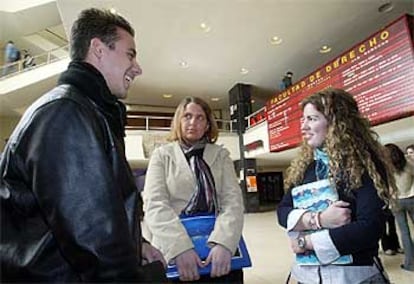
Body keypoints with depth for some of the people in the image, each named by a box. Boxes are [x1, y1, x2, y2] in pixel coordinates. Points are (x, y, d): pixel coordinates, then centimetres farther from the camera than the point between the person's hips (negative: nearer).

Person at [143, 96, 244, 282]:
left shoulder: (221, 155, 6)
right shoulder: (162, 155, 2)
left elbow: (233, 200, -4)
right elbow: (154, 204, -8)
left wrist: (224, 243, -20)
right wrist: (179, 247, -21)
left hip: (218, 247, 2)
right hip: (173, 251, -1)